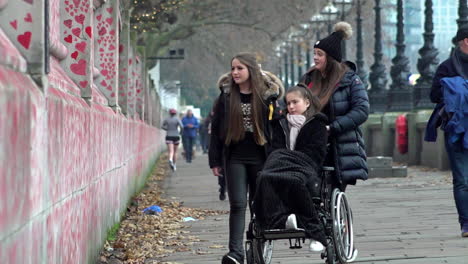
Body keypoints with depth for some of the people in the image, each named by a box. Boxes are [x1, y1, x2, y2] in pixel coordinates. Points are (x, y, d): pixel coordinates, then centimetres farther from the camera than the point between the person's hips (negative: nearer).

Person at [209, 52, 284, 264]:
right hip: (235, 157, 0)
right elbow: (215, 129, 7)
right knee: (238, 204, -10)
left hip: (260, 157, 0)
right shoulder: (227, 95, 5)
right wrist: (215, 161, 2)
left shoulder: (266, 95, 1)